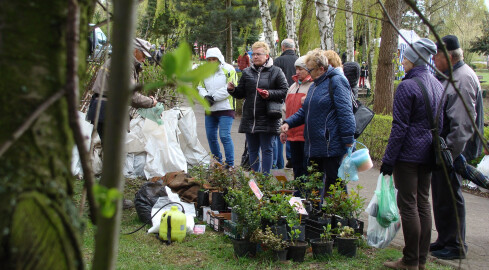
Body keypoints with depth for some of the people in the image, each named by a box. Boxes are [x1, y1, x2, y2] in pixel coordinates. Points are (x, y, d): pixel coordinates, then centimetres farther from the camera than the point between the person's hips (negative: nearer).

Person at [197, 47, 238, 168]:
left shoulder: (228, 70, -5)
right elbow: (200, 87, 13)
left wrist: (213, 97, -15)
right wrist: (206, 96, -9)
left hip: (225, 109, -6)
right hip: (210, 110, 6)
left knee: (224, 136, -14)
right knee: (211, 136, 10)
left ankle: (230, 164, -7)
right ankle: (217, 161, 25)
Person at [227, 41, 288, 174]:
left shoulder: (276, 72, 0)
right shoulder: (247, 72, 12)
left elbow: (284, 91, -3)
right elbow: (241, 93, 13)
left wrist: (270, 94, -17)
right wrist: (232, 89, -6)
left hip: (267, 119, -4)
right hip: (249, 118, 5)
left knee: (266, 149, 0)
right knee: (252, 150, 11)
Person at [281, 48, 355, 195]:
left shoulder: (336, 81, -10)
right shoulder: (315, 85, 18)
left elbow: (345, 112, -15)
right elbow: (305, 111, 25)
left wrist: (348, 141, -19)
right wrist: (289, 122, 10)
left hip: (331, 145, -9)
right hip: (314, 145, 9)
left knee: (335, 183, -2)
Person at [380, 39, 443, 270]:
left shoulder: (407, 86, -15)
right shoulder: (437, 85, 9)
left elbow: (400, 127, -16)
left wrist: (388, 159, -11)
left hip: (409, 153, -8)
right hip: (428, 154, 8)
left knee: (408, 204, -2)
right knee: (423, 202, 12)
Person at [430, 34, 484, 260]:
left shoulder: (464, 78, -18)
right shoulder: (448, 76, 14)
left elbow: (462, 122, -24)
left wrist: (450, 151, -25)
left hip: (452, 149, -10)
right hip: (442, 149, 10)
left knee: (450, 197, -1)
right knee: (441, 195, 17)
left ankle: (456, 246, 11)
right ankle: (444, 240, 29)